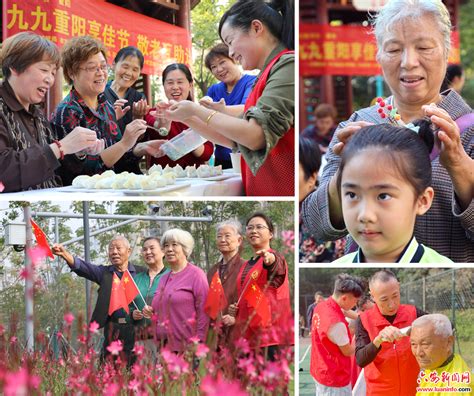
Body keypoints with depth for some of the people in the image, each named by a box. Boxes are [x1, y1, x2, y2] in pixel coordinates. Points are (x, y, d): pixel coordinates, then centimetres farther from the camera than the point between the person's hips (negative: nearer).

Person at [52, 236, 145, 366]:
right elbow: (82, 267, -5)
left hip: (137, 330, -1)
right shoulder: (104, 273, 11)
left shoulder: (141, 272, 8)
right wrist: (64, 253, -22)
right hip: (113, 331, 1)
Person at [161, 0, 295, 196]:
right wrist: (188, 118, 14)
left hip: (286, 188, -9)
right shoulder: (268, 74, 20)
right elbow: (235, 139, 22)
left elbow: (255, 136, -18)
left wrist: (196, 110, -5)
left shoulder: (288, 64, -10)